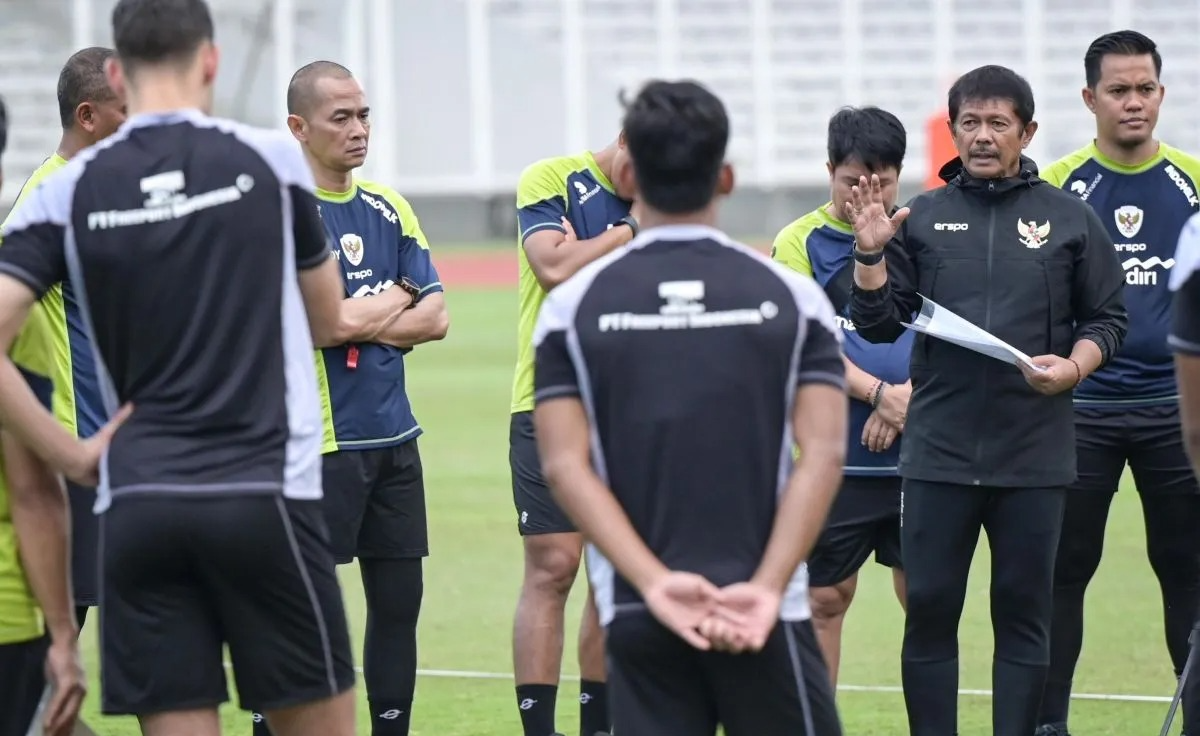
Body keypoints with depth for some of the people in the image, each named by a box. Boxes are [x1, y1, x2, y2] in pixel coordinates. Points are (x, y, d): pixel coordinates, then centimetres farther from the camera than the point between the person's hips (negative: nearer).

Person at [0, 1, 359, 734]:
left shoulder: (67, 192, 2)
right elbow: (327, 320, 16)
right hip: (265, 492, -2)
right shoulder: (271, 159, 2)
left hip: (137, 505, 2)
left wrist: (72, 455, 2)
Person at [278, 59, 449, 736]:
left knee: (399, 599, 8)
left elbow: (435, 317, 7)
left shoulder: (389, 209, 12)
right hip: (317, 443, -6)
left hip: (393, 436, 7)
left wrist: (360, 323, -9)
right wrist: (397, 298, -3)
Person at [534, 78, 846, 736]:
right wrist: (768, 587, -13)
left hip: (636, 617, 1)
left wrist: (655, 582, -12)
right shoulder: (790, 297, 2)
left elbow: (565, 465, -6)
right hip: (765, 611, -1)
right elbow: (822, 454, -7)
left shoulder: (572, 307, 3)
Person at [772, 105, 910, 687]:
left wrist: (907, 397, -13)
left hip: (916, 451, 2)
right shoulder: (802, 241, 1)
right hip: (834, 457, -2)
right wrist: (878, 393, -16)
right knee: (826, 598, 4)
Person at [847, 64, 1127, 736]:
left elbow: (1107, 320, 10)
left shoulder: (1068, 219, 6)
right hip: (939, 451, 1)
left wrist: (1072, 367, -9)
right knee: (929, 611, 0)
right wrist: (871, 254, -9)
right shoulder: (921, 218, 8)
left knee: (1024, 615, 3)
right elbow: (878, 325, 6)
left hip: (1035, 454, -1)